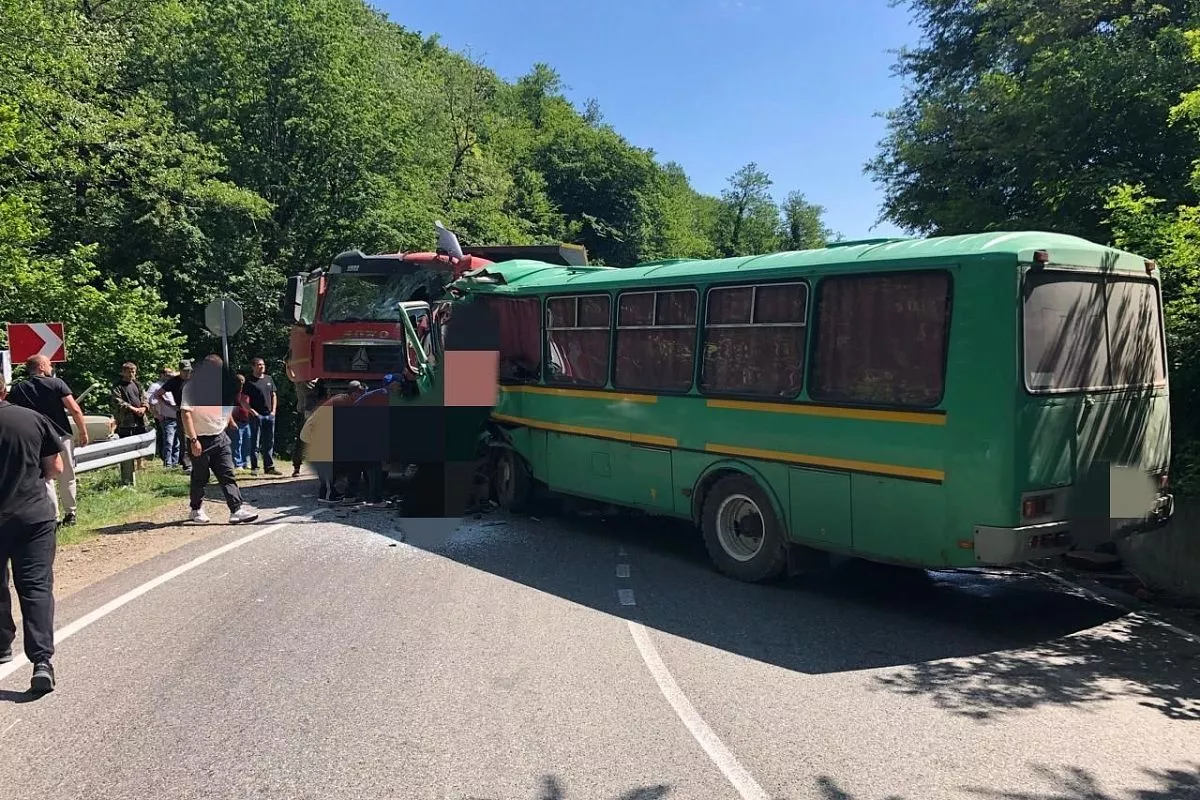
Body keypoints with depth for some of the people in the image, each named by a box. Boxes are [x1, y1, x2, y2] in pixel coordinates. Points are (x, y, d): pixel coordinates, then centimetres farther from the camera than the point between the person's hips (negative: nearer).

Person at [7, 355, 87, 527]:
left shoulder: (17, 390, 5)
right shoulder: (56, 383, -2)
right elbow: (75, 410, -8)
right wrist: (83, 432, 0)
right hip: (62, 437, -1)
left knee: (45, 480, 7)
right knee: (67, 478, 13)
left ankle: (54, 518, 3)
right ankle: (70, 514, 19)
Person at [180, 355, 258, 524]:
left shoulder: (220, 386, 13)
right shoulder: (191, 388, -8)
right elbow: (185, 414, -15)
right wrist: (193, 440, -21)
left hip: (220, 438, 5)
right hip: (200, 440, -5)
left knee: (228, 475, -2)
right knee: (200, 477, 7)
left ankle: (237, 509, -8)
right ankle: (196, 510, 24)